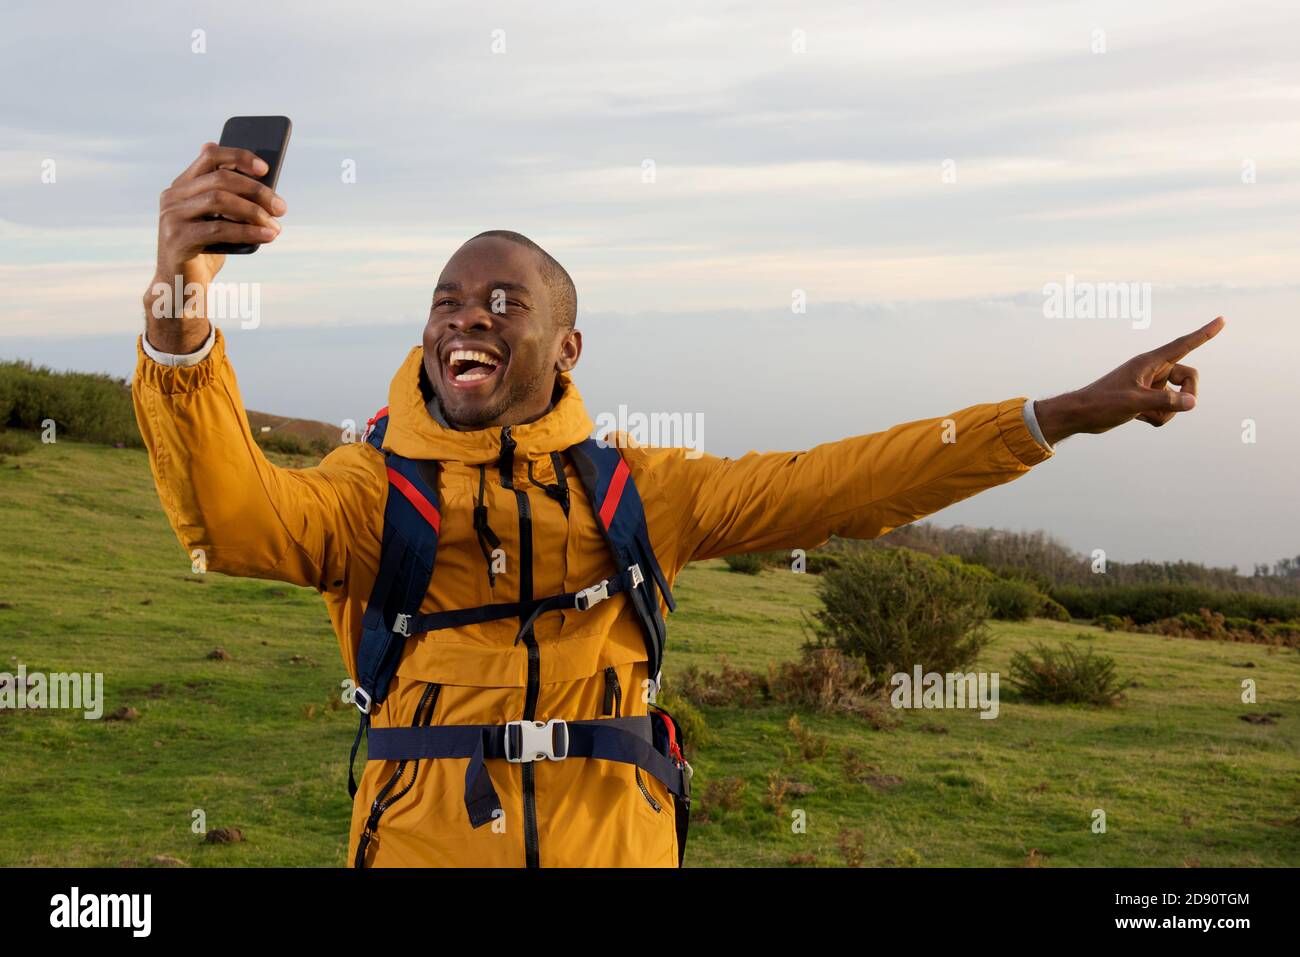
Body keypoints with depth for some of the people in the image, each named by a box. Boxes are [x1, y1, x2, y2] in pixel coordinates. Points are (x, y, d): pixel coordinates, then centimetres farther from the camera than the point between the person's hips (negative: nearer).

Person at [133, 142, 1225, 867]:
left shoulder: (633, 490, 9)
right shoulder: (372, 490, 3)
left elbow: (828, 485, 4)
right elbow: (230, 516, -16)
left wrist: (1062, 413, -1)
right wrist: (182, 304, -33)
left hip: (615, 844, 1)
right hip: (424, 844, -1)